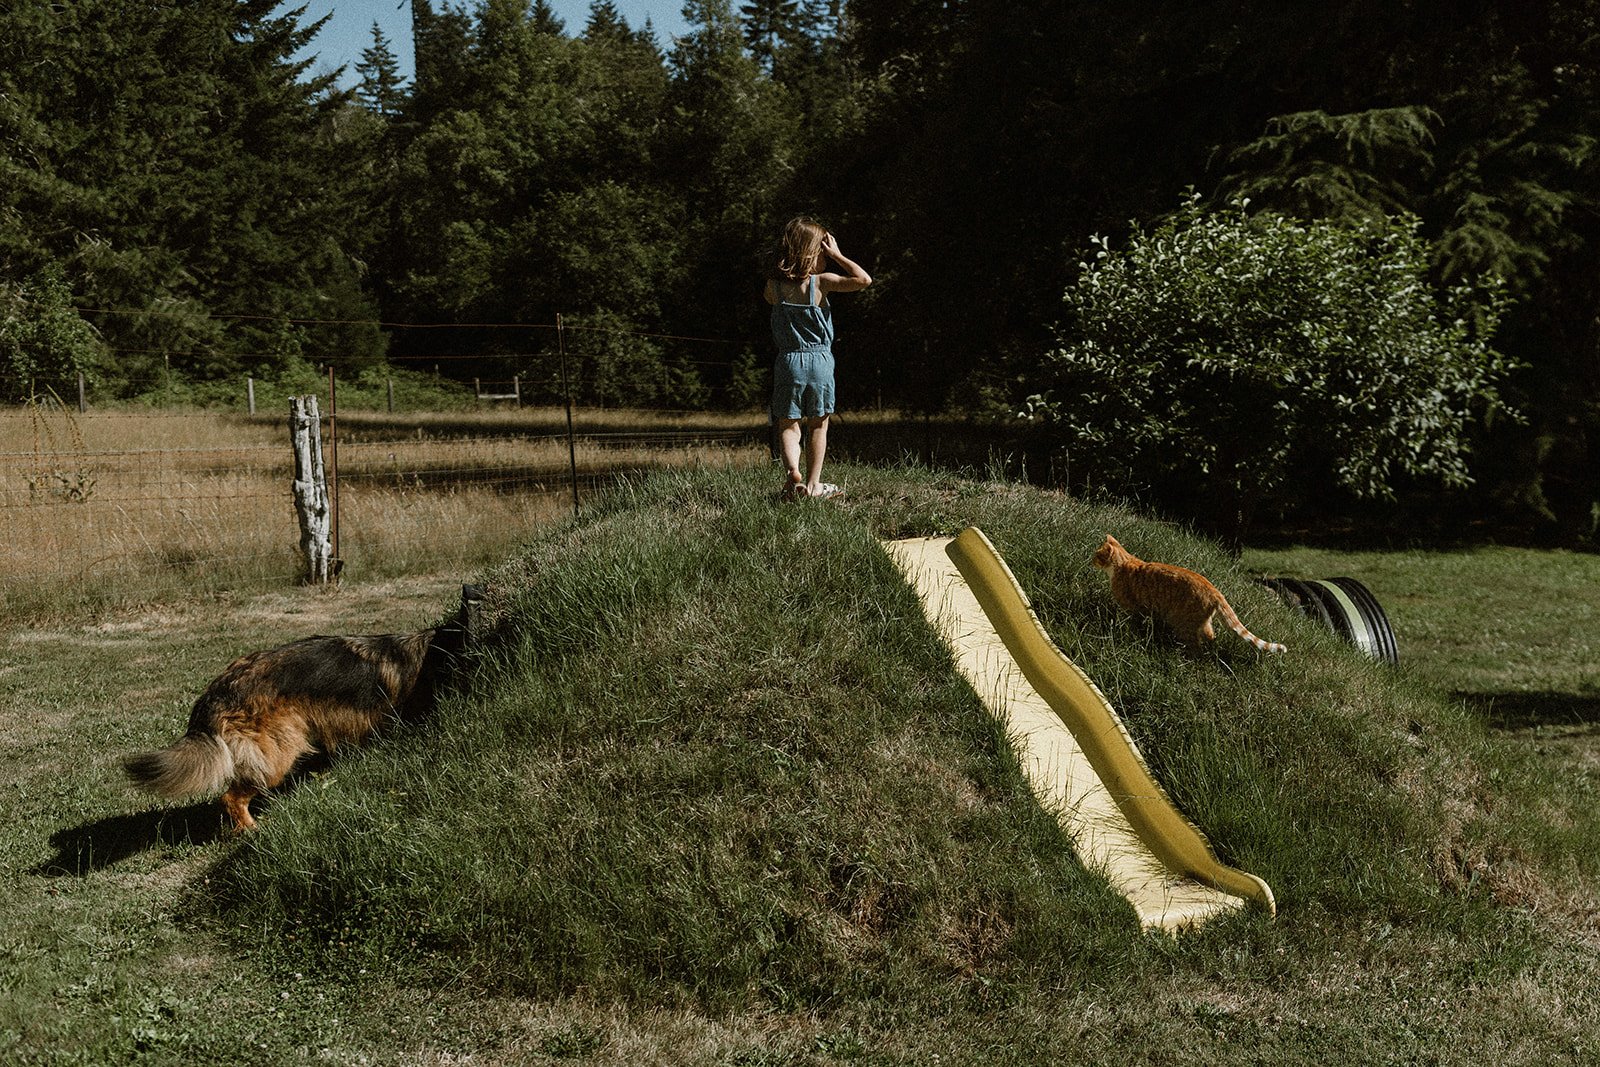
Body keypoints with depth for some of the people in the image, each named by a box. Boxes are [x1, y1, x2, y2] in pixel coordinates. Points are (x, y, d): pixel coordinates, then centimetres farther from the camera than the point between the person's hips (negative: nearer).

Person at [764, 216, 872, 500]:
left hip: (788, 361, 1)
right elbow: (863, 279, -13)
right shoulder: (821, 282, -10)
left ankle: (792, 469, -20)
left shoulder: (774, 286, -1)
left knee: (789, 425, 5)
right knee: (818, 425, 11)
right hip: (820, 362, -1)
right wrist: (838, 256, -3)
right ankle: (813, 484, 13)